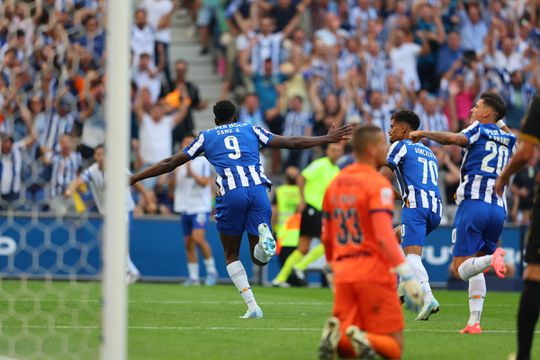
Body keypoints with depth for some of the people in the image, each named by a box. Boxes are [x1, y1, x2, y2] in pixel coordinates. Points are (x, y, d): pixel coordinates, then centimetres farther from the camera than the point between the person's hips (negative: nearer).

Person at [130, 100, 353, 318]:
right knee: (259, 258, 8)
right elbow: (290, 143, 21)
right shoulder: (251, 130, 23)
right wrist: (327, 139, 30)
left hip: (230, 193, -1)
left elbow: (170, 164, 20)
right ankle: (264, 235, -28)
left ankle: (252, 306, -1)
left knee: (231, 256, 15)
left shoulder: (206, 137, 21)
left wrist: (135, 178, 28)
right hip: (257, 189, 1)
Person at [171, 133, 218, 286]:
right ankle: (193, 277, 10)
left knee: (198, 237, -20)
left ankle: (211, 270, -7)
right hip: (185, 208, 6)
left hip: (200, 206, -6)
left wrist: (191, 172, -20)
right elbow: (173, 185, 10)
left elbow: (205, 182, -11)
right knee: (188, 243, 5)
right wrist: (175, 173, -7)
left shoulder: (203, 161, -2)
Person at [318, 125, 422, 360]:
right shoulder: (378, 184, -9)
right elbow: (384, 237, -19)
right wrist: (408, 276, -20)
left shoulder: (336, 183, 13)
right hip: (373, 272, -6)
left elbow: (326, 237, 19)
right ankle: (364, 340, -29)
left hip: (343, 273, 6)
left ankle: (335, 333, -22)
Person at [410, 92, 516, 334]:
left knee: (461, 269, -6)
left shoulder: (479, 130, 1)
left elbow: (453, 139, -17)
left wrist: (424, 133, -7)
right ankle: (474, 322, 4)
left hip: (473, 203, -6)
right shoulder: (509, 139, 19)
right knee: (474, 269, 17)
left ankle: (491, 258, -36)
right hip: (498, 208, 6)